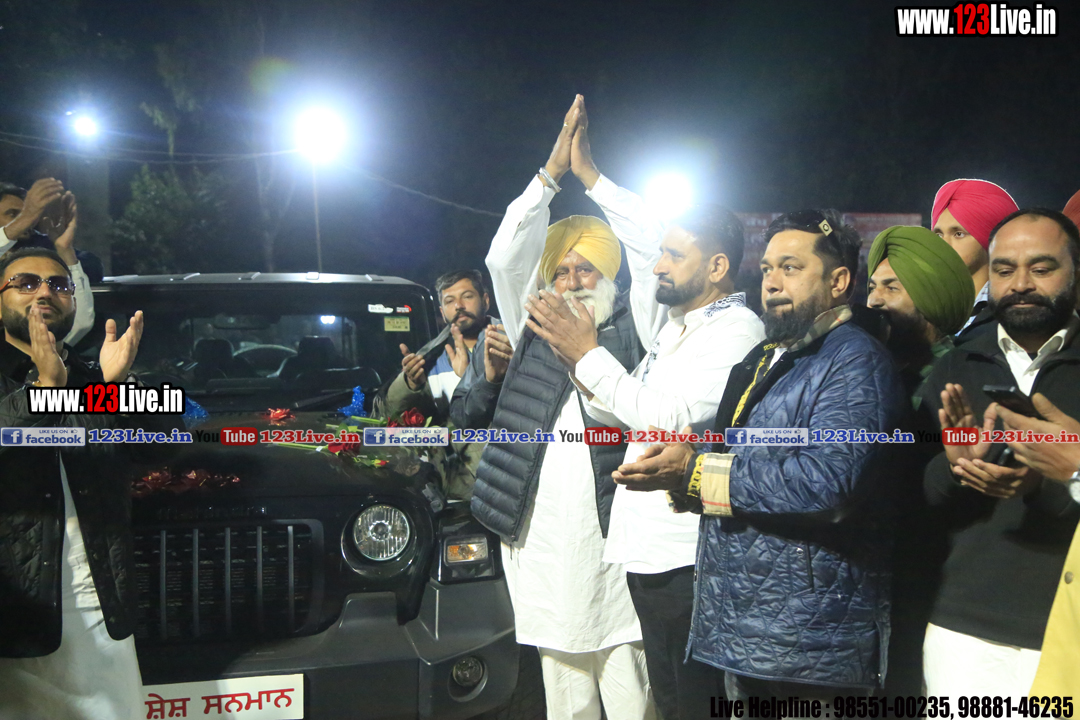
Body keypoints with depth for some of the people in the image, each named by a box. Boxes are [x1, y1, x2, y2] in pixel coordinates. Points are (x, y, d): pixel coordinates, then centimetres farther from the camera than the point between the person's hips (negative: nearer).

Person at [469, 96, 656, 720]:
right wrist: (553, 170, -3)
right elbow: (506, 256, 2)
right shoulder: (534, 328, 13)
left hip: (617, 534, -2)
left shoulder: (634, 325, 7)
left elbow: (651, 252, -1)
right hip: (543, 538, 2)